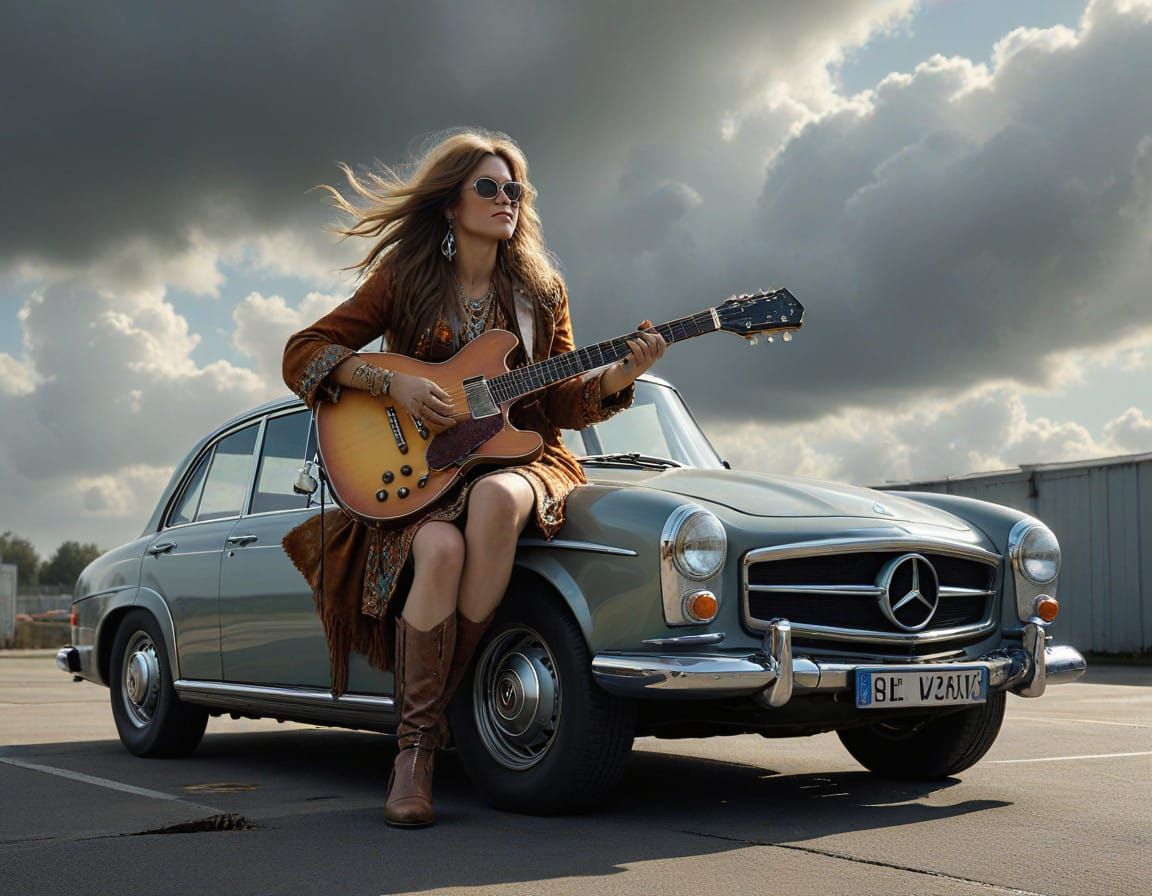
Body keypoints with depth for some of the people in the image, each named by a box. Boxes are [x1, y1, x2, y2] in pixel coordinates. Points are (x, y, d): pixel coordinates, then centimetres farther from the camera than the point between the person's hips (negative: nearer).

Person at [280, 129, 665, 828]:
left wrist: (623, 372, -11)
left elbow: (563, 403, 7)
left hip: (520, 457, 1)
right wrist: (393, 383, -14)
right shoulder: (403, 277, 5)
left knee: (495, 499, -37)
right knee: (441, 549, -35)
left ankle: (447, 690, -19)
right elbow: (303, 353, 0)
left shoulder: (541, 289, 10)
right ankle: (417, 745, -19)